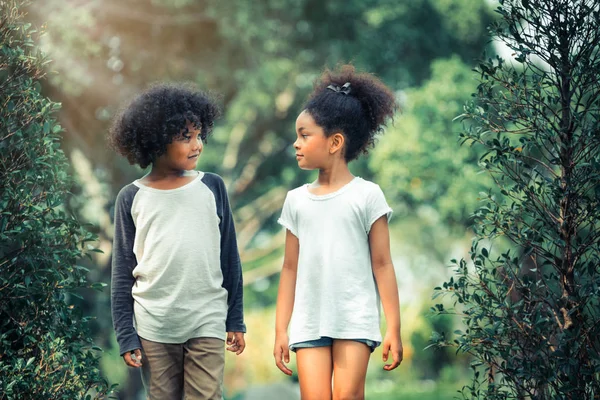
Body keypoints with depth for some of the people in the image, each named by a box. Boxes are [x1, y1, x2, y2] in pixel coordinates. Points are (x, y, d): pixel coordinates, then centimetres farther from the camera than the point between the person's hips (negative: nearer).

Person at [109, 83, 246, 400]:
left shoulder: (211, 188, 2)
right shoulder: (131, 198, 0)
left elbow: (229, 258, 7)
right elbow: (123, 270, 4)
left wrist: (235, 320, 7)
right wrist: (126, 335, 1)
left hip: (207, 323, 0)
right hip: (154, 328, 0)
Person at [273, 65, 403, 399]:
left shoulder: (366, 195, -1)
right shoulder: (297, 199, 9)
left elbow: (382, 264, -1)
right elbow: (291, 267, 12)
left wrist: (394, 328, -4)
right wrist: (281, 329, 9)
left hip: (355, 320, -3)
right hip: (309, 322, 3)